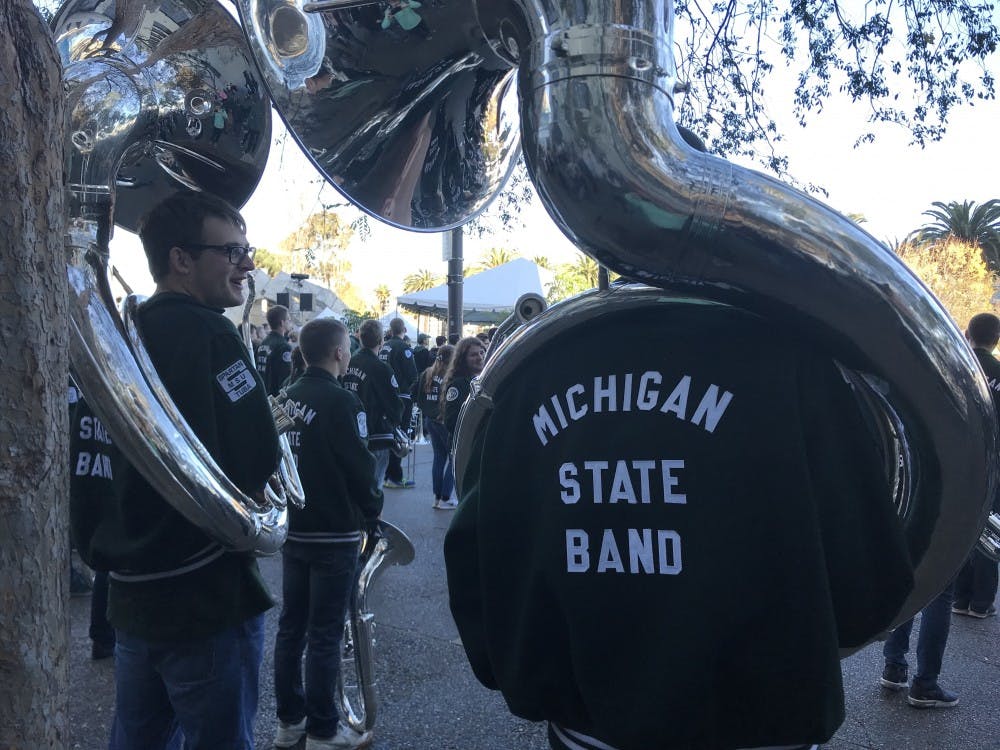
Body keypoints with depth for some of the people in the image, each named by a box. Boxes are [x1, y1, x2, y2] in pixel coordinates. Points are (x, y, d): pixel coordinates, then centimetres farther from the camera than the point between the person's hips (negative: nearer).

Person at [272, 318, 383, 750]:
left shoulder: (286, 399, 3)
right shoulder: (341, 401, -18)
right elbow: (360, 467, -16)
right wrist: (373, 510, 1)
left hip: (292, 528, 7)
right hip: (334, 535, -7)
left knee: (291, 626, 15)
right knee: (325, 634, 2)